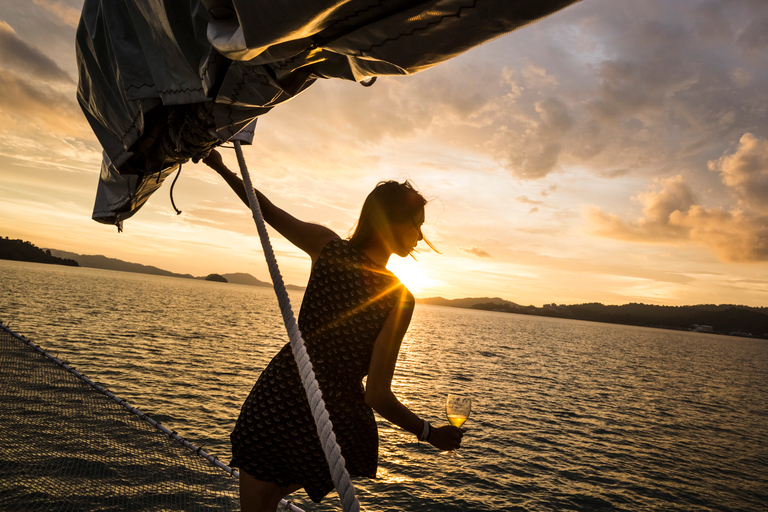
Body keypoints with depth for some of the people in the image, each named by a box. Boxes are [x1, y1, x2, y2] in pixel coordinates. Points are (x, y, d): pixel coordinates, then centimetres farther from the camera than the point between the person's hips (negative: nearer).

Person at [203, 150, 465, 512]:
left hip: (276, 396, 2)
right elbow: (378, 397, -13)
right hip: (334, 421, -1)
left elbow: (267, 211, 7)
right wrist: (430, 433, 2)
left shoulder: (328, 247, -8)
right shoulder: (400, 299, -14)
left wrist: (220, 167, 23)